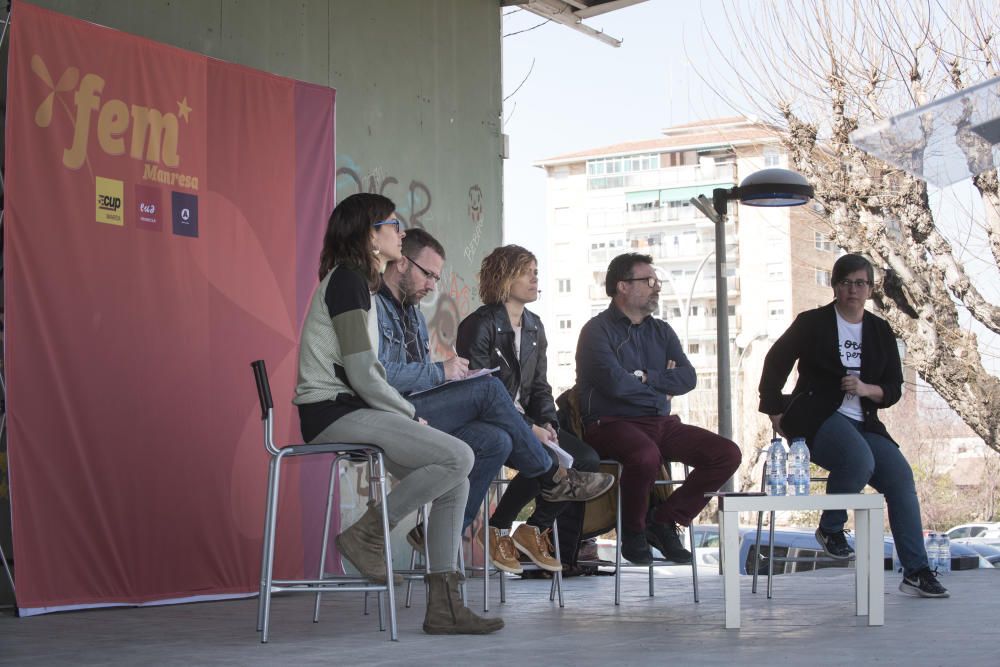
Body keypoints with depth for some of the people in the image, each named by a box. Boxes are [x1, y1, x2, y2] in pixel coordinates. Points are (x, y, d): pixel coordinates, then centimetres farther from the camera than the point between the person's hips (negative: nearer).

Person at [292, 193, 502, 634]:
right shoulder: (346, 282, -11)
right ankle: (366, 534, -10)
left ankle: (443, 607, 0)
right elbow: (364, 377, -18)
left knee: (455, 483, 1)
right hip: (333, 413, -10)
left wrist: (405, 416, 5)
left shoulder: (355, 282, 20)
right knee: (458, 457, -21)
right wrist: (411, 416, -6)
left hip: (350, 409, 10)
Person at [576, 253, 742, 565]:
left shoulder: (661, 332, 18)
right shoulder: (598, 330, -2)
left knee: (728, 454, -11)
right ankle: (633, 531, -10)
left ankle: (664, 519, 1)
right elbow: (615, 384, -17)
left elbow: (687, 378, 4)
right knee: (646, 455, -40)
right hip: (613, 424, -7)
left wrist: (643, 377, -8)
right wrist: (661, 383, 0)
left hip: (661, 423, 7)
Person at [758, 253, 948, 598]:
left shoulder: (880, 331, 13)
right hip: (818, 420, -5)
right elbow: (776, 363, 7)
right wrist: (775, 412, 3)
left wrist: (867, 389, -10)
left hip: (862, 423, 5)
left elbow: (894, 388, 11)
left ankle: (916, 571, -15)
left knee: (900, 476, -18)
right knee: (860, 460, -35)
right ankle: (830, 528, -8)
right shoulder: (812, 323, 3)